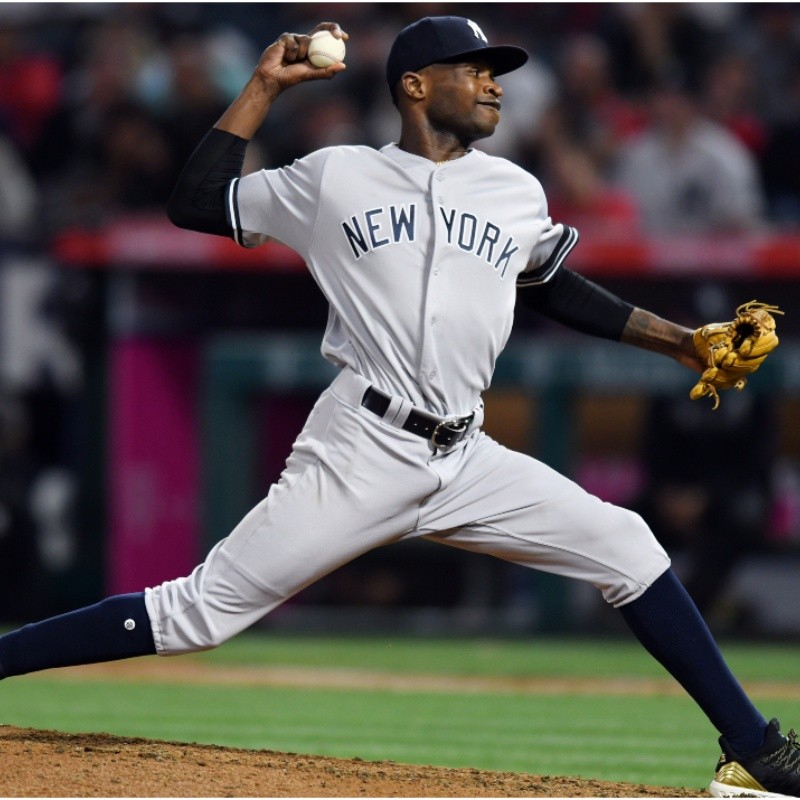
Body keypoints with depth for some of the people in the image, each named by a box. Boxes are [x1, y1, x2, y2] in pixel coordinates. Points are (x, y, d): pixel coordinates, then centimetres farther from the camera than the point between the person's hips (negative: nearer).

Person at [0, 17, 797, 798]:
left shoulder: (516, 193, 14)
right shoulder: (334, 178, 4)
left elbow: (554, 289, 28)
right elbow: (193, 203, 6)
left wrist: (678, 341, 23)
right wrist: (263, 88, 5)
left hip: (465, 462, 4)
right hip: (358, 458, -4)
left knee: (626, 548, -5)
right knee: (200, 612, -10)